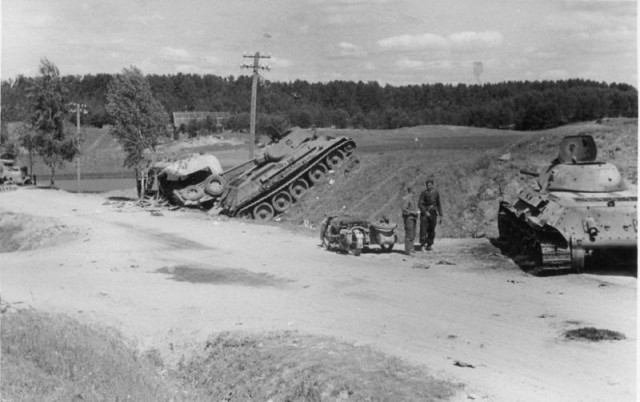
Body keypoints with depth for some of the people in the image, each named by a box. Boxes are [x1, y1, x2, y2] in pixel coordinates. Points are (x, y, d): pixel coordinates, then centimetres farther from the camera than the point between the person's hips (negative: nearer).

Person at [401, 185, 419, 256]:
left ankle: (411, 249, 19)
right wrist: (412, 212, -20)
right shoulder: (406, 198, -15)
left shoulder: (412, 198, 16)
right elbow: (404, 209, -20)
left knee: (413, 235, 12)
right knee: (409, 235, -9)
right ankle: (407, 250, -7)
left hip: (413, 218, 10)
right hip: (408, 218, -10)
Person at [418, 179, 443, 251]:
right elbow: (420, 204, -9)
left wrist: (440, 215, 9)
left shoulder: (436, 193, 7)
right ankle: (422, 245, -6)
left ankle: (429, 245, 12)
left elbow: (438, 205, 13)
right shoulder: (424, 193, -3)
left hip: (433, 214, 3)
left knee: (431, 231, 4)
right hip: (424, 213, -3)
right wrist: (425, 212, -21)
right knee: (423, 230, -9)